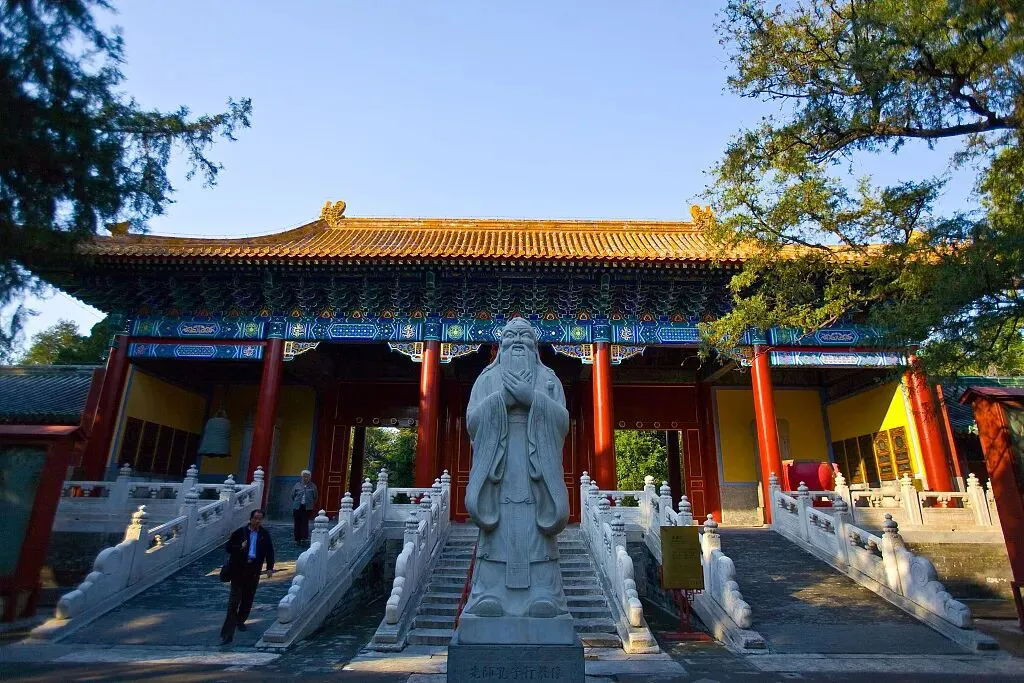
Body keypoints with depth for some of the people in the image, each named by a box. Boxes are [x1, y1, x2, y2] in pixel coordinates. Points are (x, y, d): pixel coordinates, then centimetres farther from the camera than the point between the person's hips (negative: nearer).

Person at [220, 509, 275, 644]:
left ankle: (240, 620, 36)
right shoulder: (240, 532, -3)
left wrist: (270, 568, 0)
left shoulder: (265, 534, 4)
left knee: (248, 598, 13)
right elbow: (228, 547, 0)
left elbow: (269, 552, 8)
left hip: (254, 570, 3)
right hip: (238, 569, -3)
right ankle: (227, 634, -4)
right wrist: (240, 547, -18)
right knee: (234, 600, -6)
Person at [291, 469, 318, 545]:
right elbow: (293, 496, 12)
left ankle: (304, 538, -5)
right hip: (297, 507, 1)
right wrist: (296, 502, 11)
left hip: (307, 507, -1)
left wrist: (310, 503, 5)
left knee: (305, 522, -7)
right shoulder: (297, 485, 4)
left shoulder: (313, 486, 3)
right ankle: (297, 539, 12)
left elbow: (315, 497, 8)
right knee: (298, 523, 4)